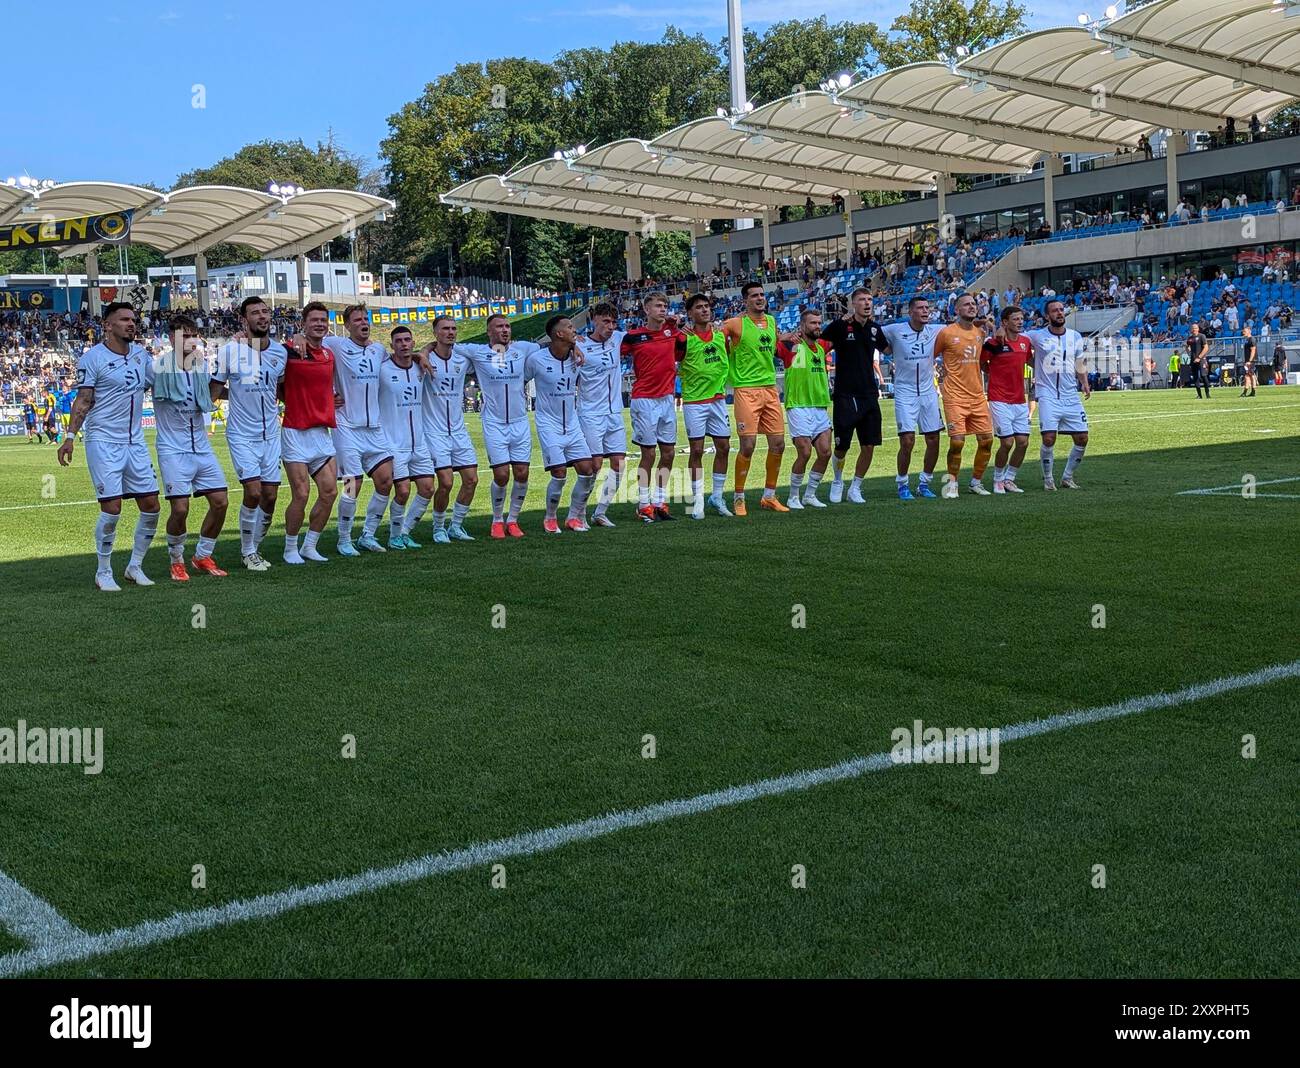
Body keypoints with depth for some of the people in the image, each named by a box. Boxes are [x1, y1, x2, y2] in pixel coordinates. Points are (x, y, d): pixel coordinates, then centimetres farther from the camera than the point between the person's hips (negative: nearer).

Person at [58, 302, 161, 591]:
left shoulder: (141, 353, 10)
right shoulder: (92, 358, -7)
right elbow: (83, 401, -8)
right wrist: (70, 437, -16)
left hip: (135, 442, 6)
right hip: (104, 443, -6)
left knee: (151, 506, 4)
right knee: (112, 508, -10)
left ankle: (135, 566, 20)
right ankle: (103, 572, 6)